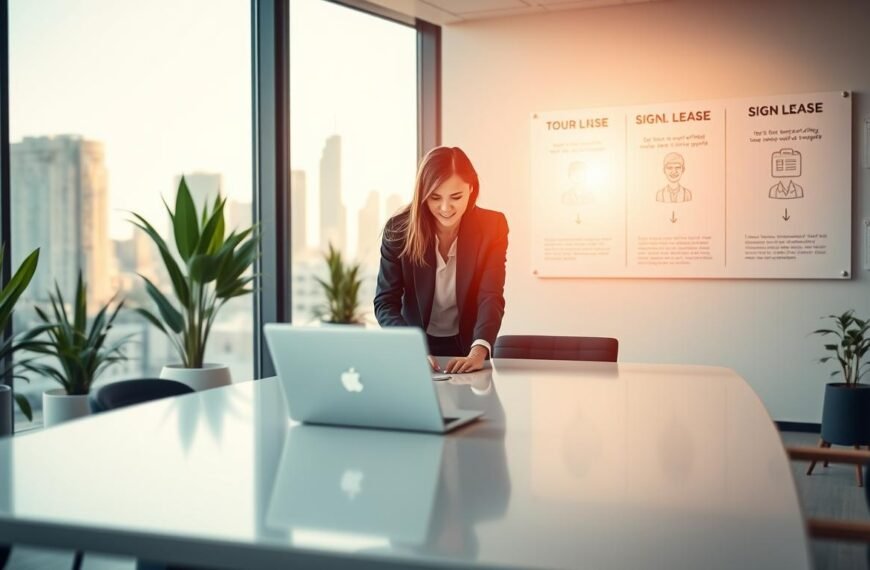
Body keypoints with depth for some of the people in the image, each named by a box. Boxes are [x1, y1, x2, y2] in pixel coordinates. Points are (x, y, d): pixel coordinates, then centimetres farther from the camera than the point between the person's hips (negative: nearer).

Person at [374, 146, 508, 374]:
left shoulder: (491, 227, -11)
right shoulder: (398, 229, -13)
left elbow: (491, 297, -19)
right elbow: (385, 302, -14)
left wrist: (478, 353, -37)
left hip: (467, 346, 0)